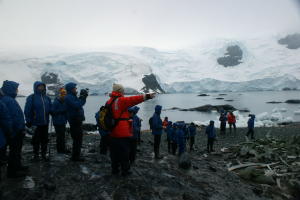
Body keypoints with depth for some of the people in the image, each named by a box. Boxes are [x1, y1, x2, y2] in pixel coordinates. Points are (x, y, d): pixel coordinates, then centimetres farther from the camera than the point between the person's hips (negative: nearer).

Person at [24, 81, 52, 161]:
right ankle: (36, 155, 22)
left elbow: (50, 109, 13)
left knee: (44, 139, 12)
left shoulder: (47, 98, 8)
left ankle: (44, 154, 25)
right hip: (36, 123, -4)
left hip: (45, 122, 4)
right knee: (36, 139, 7)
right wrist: (28, 121, -11)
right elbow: (27, 110, -9)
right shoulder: (31, 97, -7)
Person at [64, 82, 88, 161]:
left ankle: (76, 155, 26)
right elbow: (77, 105, -25)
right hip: (74, 120, -10)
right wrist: (83, 97, -18)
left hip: (77, 120, 10)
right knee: (77, 139, -6)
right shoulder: (68, 97, -14)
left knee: (79, 138, 16)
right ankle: (75, 157, 3)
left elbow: (80, 103, 21)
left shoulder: (73, 96, 17)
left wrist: (83, 96, 9)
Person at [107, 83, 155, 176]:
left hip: (112, 133, 7)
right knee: (124, 152, 5)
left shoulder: (109, 102, 11)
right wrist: (146, 96, -31)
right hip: (123, 133, -7)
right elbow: (134, 99, -25)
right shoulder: (121, 100, -13)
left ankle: (114, 170, 25)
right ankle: (125, 171, 14)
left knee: (114, 152, 15)